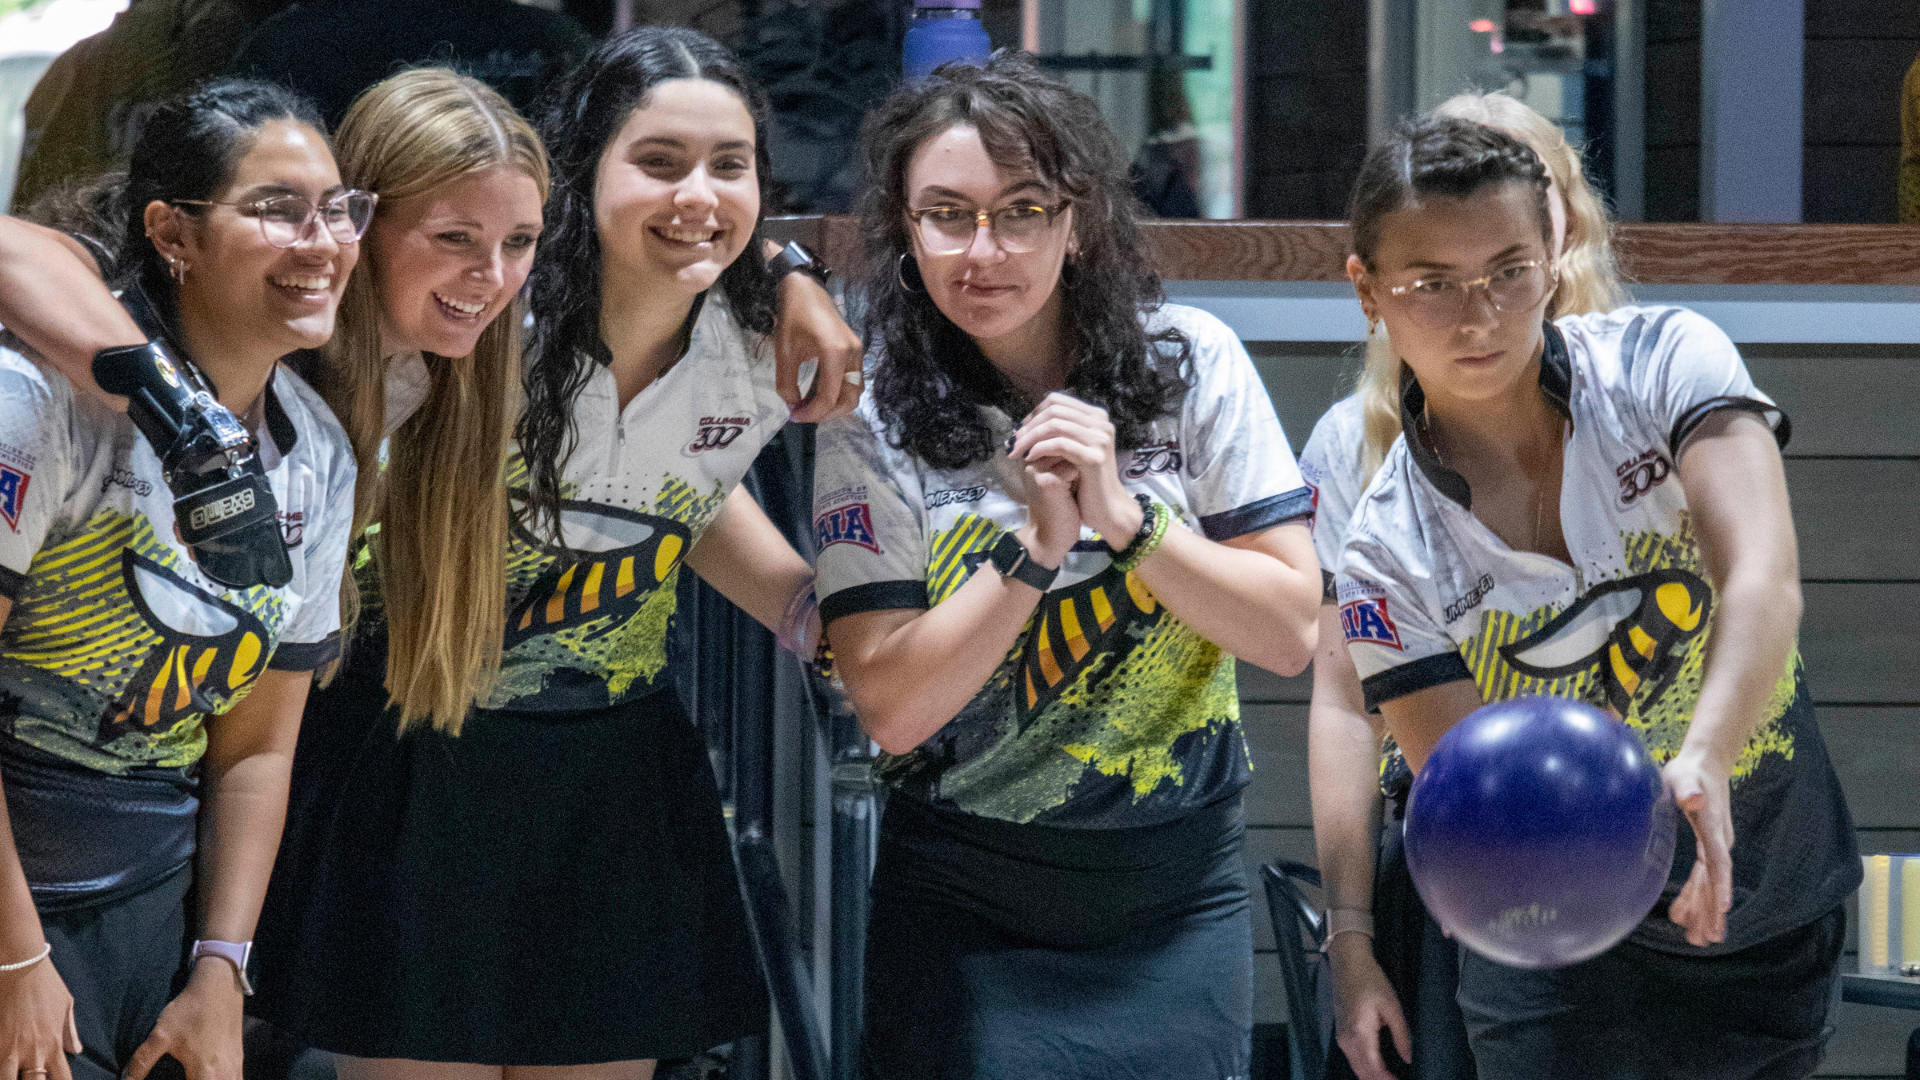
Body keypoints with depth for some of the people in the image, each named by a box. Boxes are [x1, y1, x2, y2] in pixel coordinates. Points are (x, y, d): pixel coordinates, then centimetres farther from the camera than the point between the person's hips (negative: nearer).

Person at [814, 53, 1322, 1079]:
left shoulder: (1190, 364, -4)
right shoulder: (875, 427, -7)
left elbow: (1289, 630, -7)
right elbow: (894, 707, -13)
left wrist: (1124, 516, -20)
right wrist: (1036, 544, -22)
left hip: (1178, 897, 1)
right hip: (962, 907, -1)